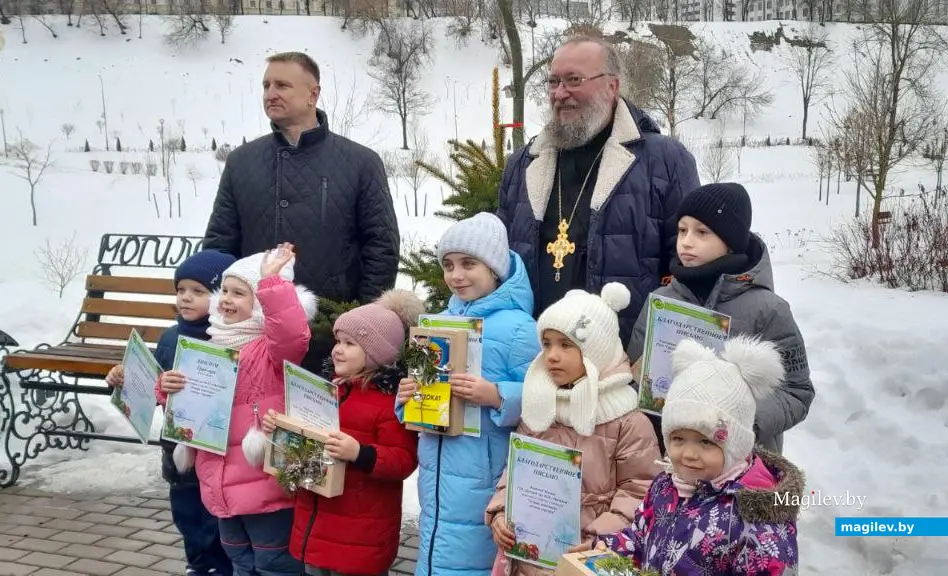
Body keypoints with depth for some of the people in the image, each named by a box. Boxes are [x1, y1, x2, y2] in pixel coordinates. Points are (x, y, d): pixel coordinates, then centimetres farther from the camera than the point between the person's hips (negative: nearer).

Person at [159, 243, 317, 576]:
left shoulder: (272, 347, -13)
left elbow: (293, 333, -38)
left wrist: (272, 281, -36)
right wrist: (170, 389, -3)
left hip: (264, 485, -8)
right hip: (223, 485, 8)